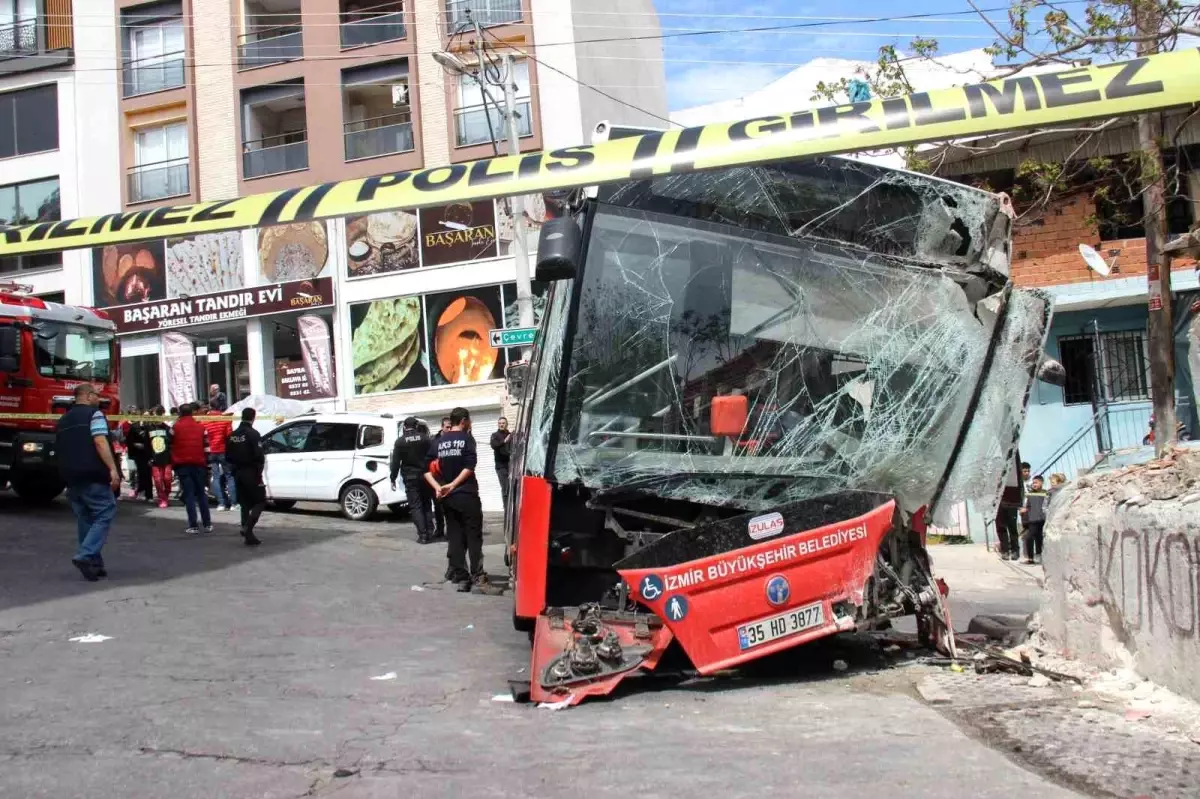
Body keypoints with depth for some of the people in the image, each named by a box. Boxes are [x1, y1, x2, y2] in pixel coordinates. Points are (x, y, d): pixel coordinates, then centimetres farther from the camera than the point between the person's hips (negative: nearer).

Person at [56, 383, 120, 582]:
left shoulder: (63, 420, 21)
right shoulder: (94, 413, -4)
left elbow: (59, 450, 27)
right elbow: (100, 442, -18)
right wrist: (113, 468, -24)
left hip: (71, 477, 8)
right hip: (94, 476, -8)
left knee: (85, 520, 11)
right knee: (104, 515, -5)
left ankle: (94, 564, 10)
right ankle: (85, 556, -20)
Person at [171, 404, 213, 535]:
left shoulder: (175, 427, -1)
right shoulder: (201, 427, 5)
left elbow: (171, 447, 3)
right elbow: (206, 447, 5)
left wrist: (173, 464, 15)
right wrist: (206, 464, 10)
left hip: (183, 465, -2)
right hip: (199, 464, 2)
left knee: (189, 494, 0)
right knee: (201, 493, 11)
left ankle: (193, 526, -3)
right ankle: (207, 524, 10)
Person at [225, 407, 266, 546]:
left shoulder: (232, 435, 10)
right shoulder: (253, 434, -13)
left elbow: (228, 457, 13)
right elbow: (259, 456, -18)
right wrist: (259, 471, -9)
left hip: (238, 473, 7)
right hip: (251, 472, -7)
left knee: (245, 504, 12)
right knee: (260, 501, 1)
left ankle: (248, 535, 11)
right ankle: (247, 527, -19)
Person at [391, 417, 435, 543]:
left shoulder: (400, 441, -5)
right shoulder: (425, 438, 1)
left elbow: (395, 462, -5)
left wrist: (393, 478, 2)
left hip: (410, 477, -3)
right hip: (425, 476, 3)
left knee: (416, 506, 0)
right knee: (426, 504, 14)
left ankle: (422, 534, -7)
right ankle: (429, 532, 9)